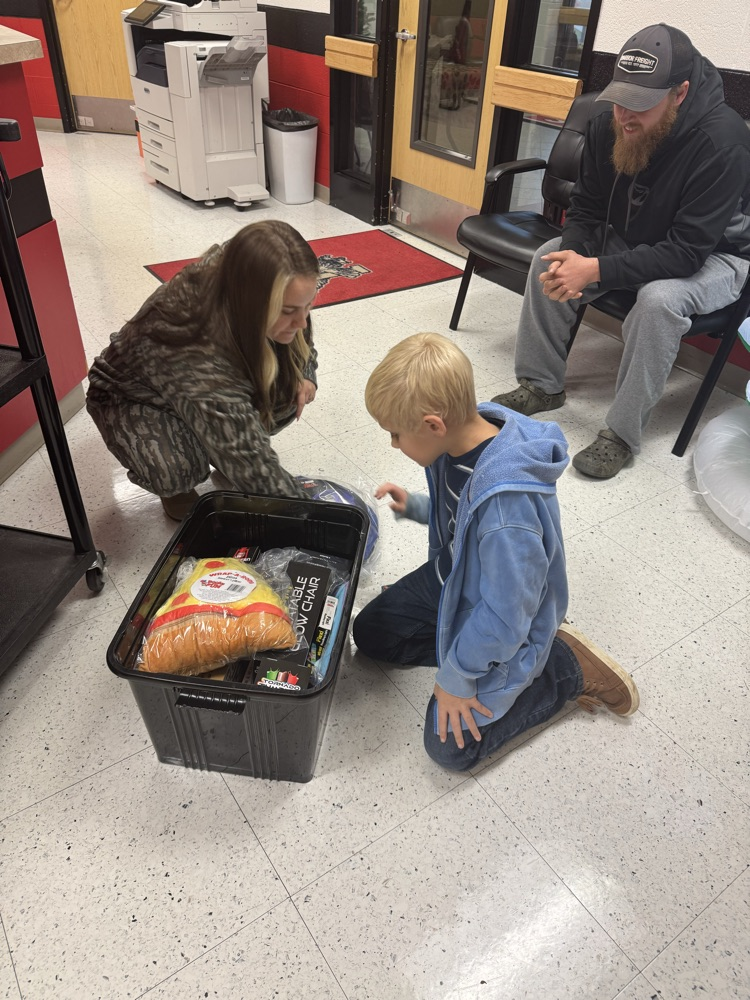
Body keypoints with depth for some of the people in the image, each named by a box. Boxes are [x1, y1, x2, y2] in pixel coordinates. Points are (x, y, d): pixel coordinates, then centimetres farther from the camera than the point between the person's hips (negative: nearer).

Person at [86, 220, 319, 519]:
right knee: (178, 469, -35)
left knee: (290, 390, -18)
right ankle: (176, 488, 1)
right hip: (132, 400, -6)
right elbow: (254, 469, -42)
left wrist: (303, 373, -18)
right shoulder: (200, 357, -45)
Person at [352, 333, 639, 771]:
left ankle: (567, 668, 8)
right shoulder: (462, 437, -15)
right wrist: (414, 506, -4)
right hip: (454, 579, 8)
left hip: (503, 624, -8)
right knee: (370, 632, 9)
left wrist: (456, 677, -18)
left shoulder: (506, 503, -41)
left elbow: (504, 617, -30)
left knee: (451, 745, -2)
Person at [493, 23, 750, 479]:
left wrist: (596, 270, -38)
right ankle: (542, 385, 2)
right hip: (631, 238, 6)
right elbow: (586, 207, -3)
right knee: (549, 257, -10)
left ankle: (623, 433, -22)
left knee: (658, 300, -37)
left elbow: (686, 252, -33)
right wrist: (573, 254, -25)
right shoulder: (610, 122, -13)